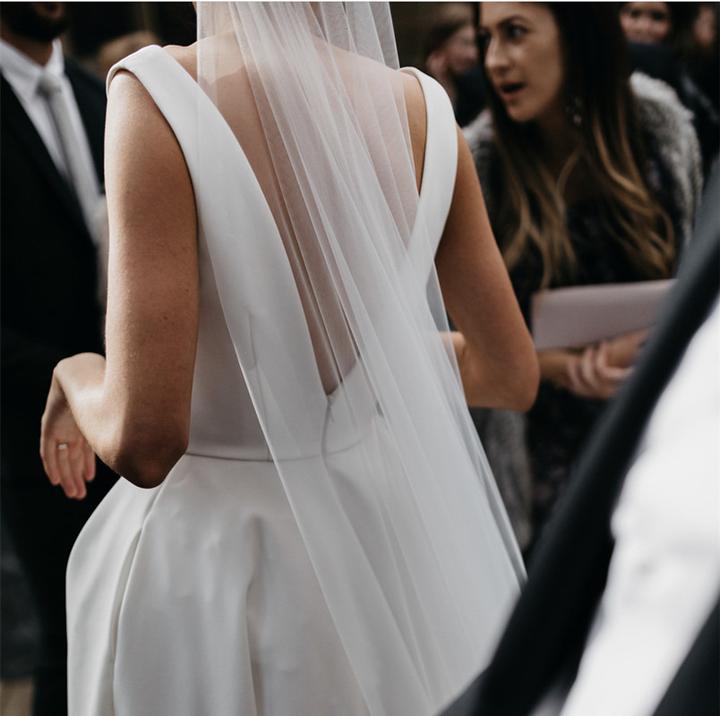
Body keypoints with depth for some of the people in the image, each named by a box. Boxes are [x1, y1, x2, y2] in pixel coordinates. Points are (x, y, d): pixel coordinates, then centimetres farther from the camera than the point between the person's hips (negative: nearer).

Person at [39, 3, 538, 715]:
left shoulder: (159, 100, -21)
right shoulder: (421, 111, -6)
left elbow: (144, 440, -24)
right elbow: (512, 374, 4)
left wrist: (80, 378, -1)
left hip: (210, 556, -4)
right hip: (388, 540, 4)